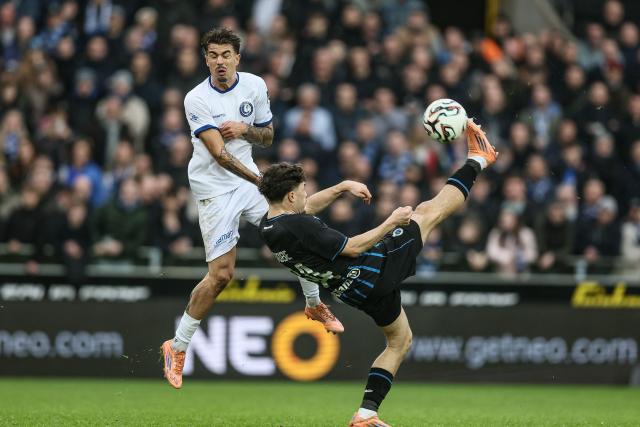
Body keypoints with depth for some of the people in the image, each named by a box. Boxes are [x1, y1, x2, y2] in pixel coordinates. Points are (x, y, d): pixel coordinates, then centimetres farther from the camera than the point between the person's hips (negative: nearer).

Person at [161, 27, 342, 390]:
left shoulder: (255, 86, -3)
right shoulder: (197, 100, -18)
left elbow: (268, 138, 7)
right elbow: (219, 154, -26)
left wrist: (245, 129, -16)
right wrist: (260, 181, -35)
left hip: (250, 176, 5)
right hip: (215, 188, -5)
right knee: (221, 275, -13)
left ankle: (315, 305, 29)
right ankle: (177, 347, 1)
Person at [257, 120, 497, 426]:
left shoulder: (267, 227, 0)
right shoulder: (297, 227, -29)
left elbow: (308, 207, 22)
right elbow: (352, 248, -23)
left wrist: (342, 187, 16)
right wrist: (391, 223, -13)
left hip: (355, 291, 9)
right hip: (374, 270, -9)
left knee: (399, 340, 26)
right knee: (431, 212, 6)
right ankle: (476, 161, 26)